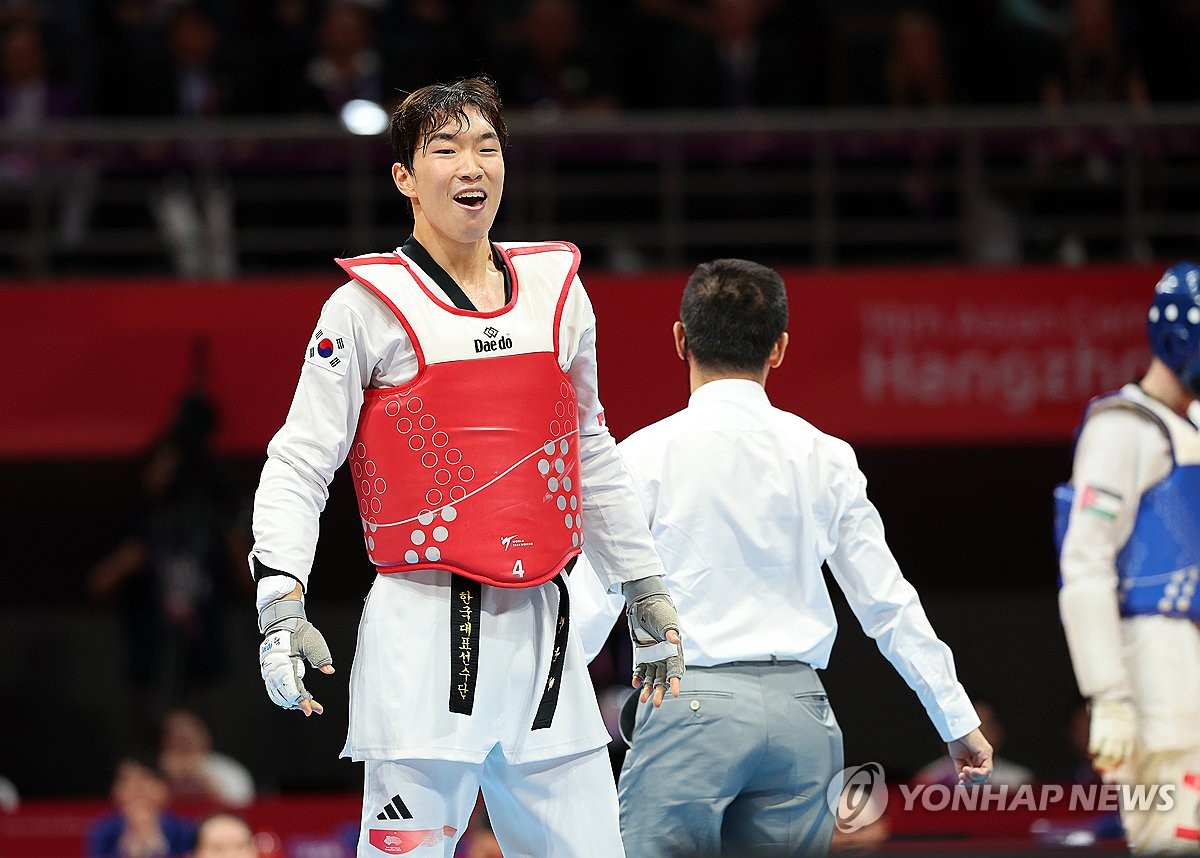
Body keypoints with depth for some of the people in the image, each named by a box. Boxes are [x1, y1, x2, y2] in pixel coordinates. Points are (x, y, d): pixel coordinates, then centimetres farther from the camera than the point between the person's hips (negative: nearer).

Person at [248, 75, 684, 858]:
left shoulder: (555, 288, 12)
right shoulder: (368, 306, -2)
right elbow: (298, 466, -2)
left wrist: (645, 593, 24)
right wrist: (280, 605, -15)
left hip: (540, 631, 5)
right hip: (423, 632, -5)